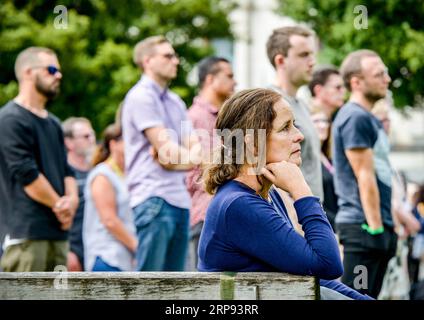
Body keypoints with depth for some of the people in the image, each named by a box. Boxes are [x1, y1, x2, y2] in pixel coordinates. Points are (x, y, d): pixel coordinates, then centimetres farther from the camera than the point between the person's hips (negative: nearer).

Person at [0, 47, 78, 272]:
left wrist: (72, 198, -3)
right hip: (27, 233, -9)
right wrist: (60, 205, -6)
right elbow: (27, 175, -14)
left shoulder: (53, 123, 21)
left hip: (57, 231, 9)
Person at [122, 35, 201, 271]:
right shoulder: (141, 97, -5)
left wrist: (174, 156, -11)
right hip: (154, 198, -8)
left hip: (180, 198, 8)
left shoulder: (175, 101, 20)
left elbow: (195, 146, 10)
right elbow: (165, 148, -12)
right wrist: (195, 158, 2)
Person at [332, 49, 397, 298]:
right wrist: (375, 227, -19)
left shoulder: (369, 119, 19)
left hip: (379, 224, 10)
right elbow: (364, 177, -17)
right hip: (364, 225, -10)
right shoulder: (356, 118, -12)